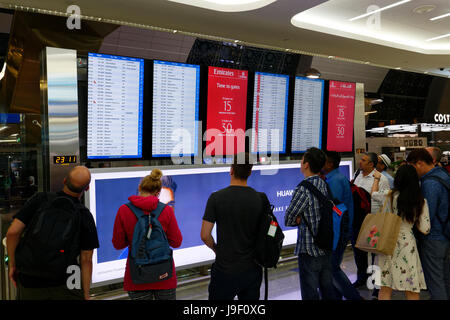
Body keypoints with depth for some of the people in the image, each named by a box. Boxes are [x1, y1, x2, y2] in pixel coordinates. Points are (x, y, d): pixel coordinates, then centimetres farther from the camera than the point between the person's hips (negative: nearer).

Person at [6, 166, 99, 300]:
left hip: (30, 281, 2)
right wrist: (86, 295, 0)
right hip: (64, 285, -2)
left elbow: (13, 232, -12)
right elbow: (86, 260, -9)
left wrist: (13, 265, 3)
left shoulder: (40, 199, -8)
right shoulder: (85, 216, -10)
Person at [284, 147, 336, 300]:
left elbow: (288, 220, -13)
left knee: (310, 293, 5)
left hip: (309, 249, -7)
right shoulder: (324, 184, 3)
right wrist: (304, 218, 2)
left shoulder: (303, 190, -20)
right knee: (328, 289, 19)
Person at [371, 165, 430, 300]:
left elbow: (373, 193, 16)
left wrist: (376, 179, 33)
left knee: (385, 288, 7)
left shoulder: (389, 195, -6)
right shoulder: (421, 202, -5)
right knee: (412, 291, 11)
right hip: (407, 243, 0)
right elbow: (425, 229, -2)